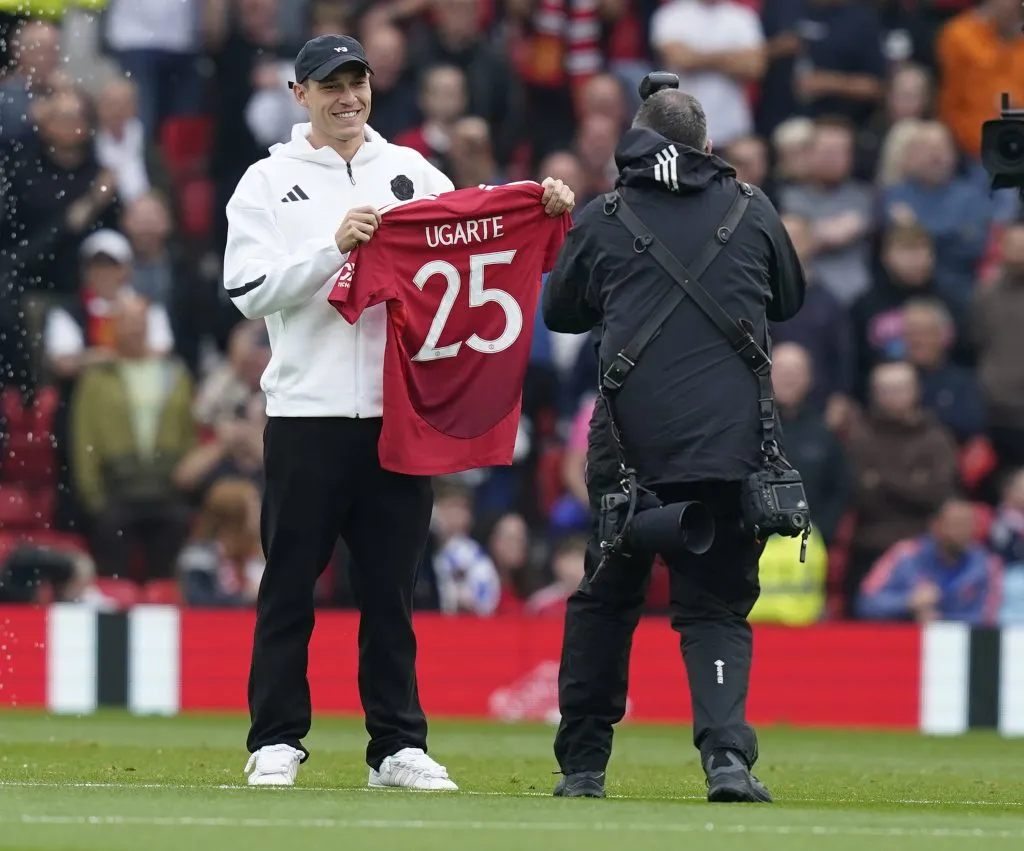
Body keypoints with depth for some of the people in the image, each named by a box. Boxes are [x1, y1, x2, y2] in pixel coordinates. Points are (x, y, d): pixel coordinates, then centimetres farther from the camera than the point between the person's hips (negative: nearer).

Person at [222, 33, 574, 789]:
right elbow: (250, 291, -6)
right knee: (290, 584, 2)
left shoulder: (410, 173, 13)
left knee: (392, 587, 6)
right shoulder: (269, 183, 4)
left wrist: (542, 211, -14)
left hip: (400, 411, 2)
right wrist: (335, 247, -17)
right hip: (308, 414, -2)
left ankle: (398, 747, 10)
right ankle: (276, 743, 9)